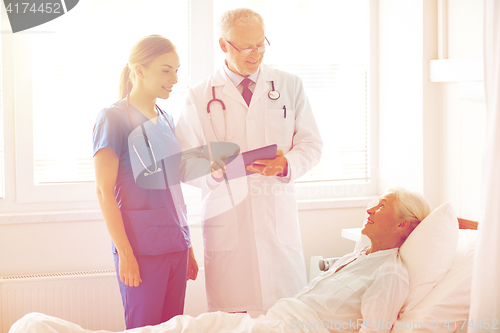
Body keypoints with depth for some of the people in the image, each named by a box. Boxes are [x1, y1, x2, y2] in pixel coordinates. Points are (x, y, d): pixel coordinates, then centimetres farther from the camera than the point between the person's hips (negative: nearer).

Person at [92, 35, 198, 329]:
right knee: (144, 327, -2)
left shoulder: (167, 120, 15)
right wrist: (124, 253, -14)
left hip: (175, 245, 7)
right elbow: (105, 192, -10)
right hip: (141, 247, -6)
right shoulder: (113, 119, -7)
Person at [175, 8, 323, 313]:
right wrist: (216, 169, -19)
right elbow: (185, 163, 3)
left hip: (279, 217, 1)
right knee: (231, 320, -3)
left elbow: (311, 145, 10)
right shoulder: (200, 97, 7)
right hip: (226, 218, -1)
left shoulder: (290, 86, 12)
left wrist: (287, 165, -12)